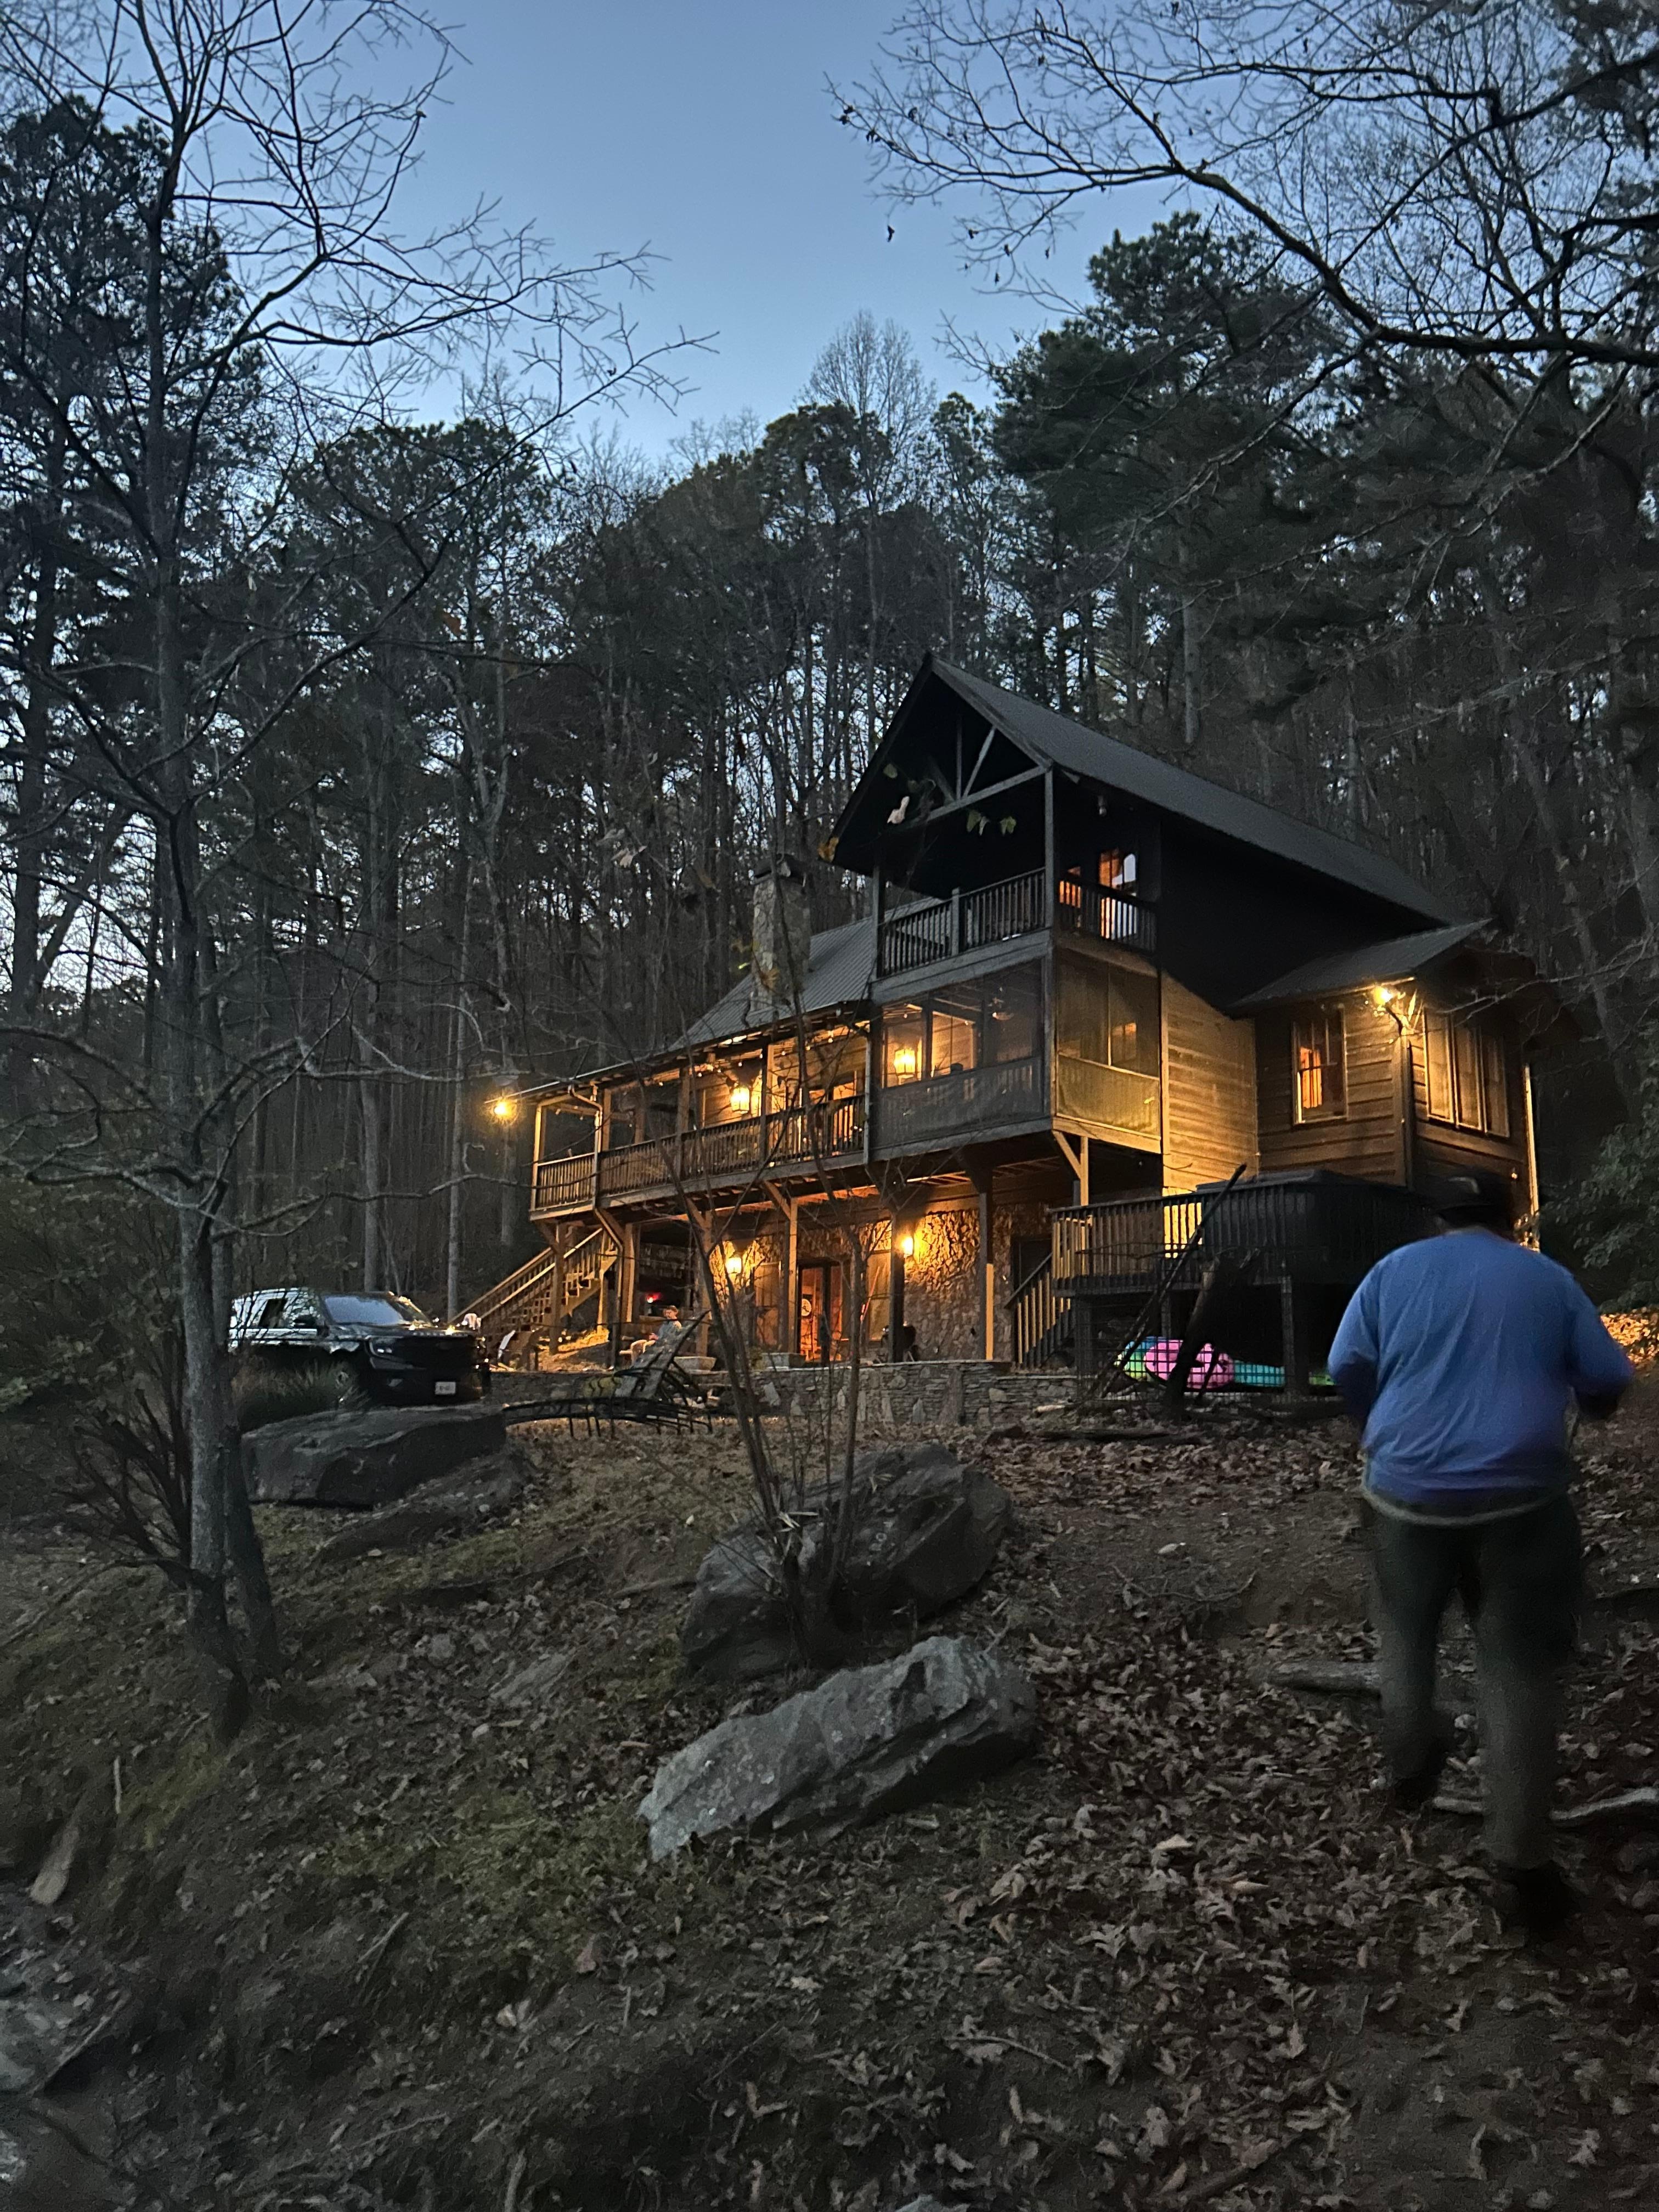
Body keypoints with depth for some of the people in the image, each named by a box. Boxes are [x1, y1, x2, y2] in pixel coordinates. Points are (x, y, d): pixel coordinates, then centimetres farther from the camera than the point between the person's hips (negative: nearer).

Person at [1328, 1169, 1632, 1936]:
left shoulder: (1394, 1271, 5)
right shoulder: (1548, 1280, 4)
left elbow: (1346, 1367, 1)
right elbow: (1607, 1381, 5)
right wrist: (1565, 1399, 28)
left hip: (1408, 1490, 1)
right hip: (1518, 1496, -1)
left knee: (1406, 1636, 24)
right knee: (1518, 1671, 4)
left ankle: (1410, 1770, 37)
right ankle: (1522, 1866, 3)